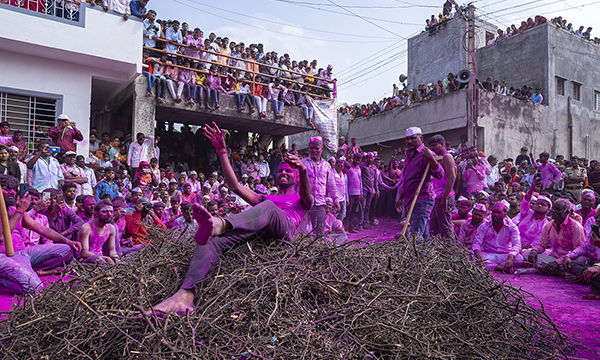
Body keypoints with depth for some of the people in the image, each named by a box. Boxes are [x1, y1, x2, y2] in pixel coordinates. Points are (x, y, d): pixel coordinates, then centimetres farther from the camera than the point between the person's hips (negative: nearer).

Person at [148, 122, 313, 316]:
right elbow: (235, 186, 26)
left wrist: (303, 170, -23)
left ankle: (218, 225, -62)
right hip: (255, 230, 4)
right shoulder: (264, 198, 40)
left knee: (268, 206, -36)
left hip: (285, 229, -3)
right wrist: (222, 151, 19)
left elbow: (307, 194, 2)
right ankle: (186, 294, -46)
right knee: (212, 239, -26)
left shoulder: (301, 200, 30)